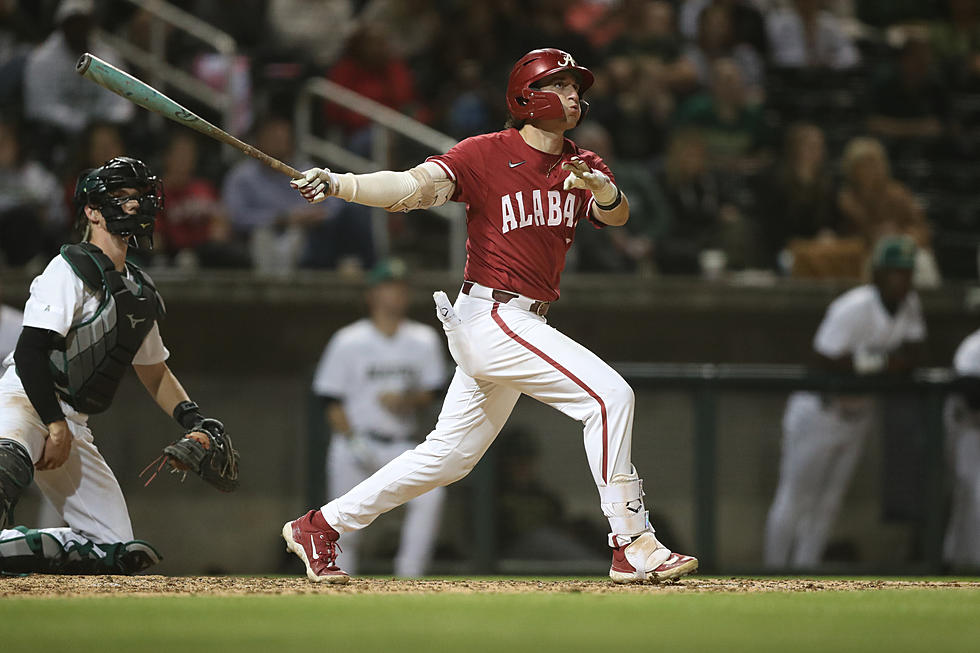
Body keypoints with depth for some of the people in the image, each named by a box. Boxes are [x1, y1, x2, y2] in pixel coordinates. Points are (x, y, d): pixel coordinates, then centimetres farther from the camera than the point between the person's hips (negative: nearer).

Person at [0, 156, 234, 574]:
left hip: (73, 425, 9)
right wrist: (57, 427, -18)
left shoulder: (138, 292, 19)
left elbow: (155, 373, 29)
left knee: (118, 551, 2)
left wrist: (195, 424, 14)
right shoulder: (71, 270, -7)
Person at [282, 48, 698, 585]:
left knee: (449, 456, 13)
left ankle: (319, 527, 22)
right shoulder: (487, 155, -9)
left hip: (523, 326, 8)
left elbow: (616, 216, -7)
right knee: (608, 394, -19)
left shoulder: (582, 167, 10)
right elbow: (414, 186, -20)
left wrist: (601, 189, -31)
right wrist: (338, 184, -36)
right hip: (490, 315, -8)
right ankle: (633, 548, -17)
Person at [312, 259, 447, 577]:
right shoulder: (349, 342, -3)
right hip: (355, 441, -2)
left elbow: (430, 394, 8)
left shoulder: (423, 340, 7)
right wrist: (354, 443, -14)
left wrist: (408, 400, -14)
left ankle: (408, 578, -21)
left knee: (431, 494, -23)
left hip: (401, 446, 2)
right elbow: (333, 403, -3)